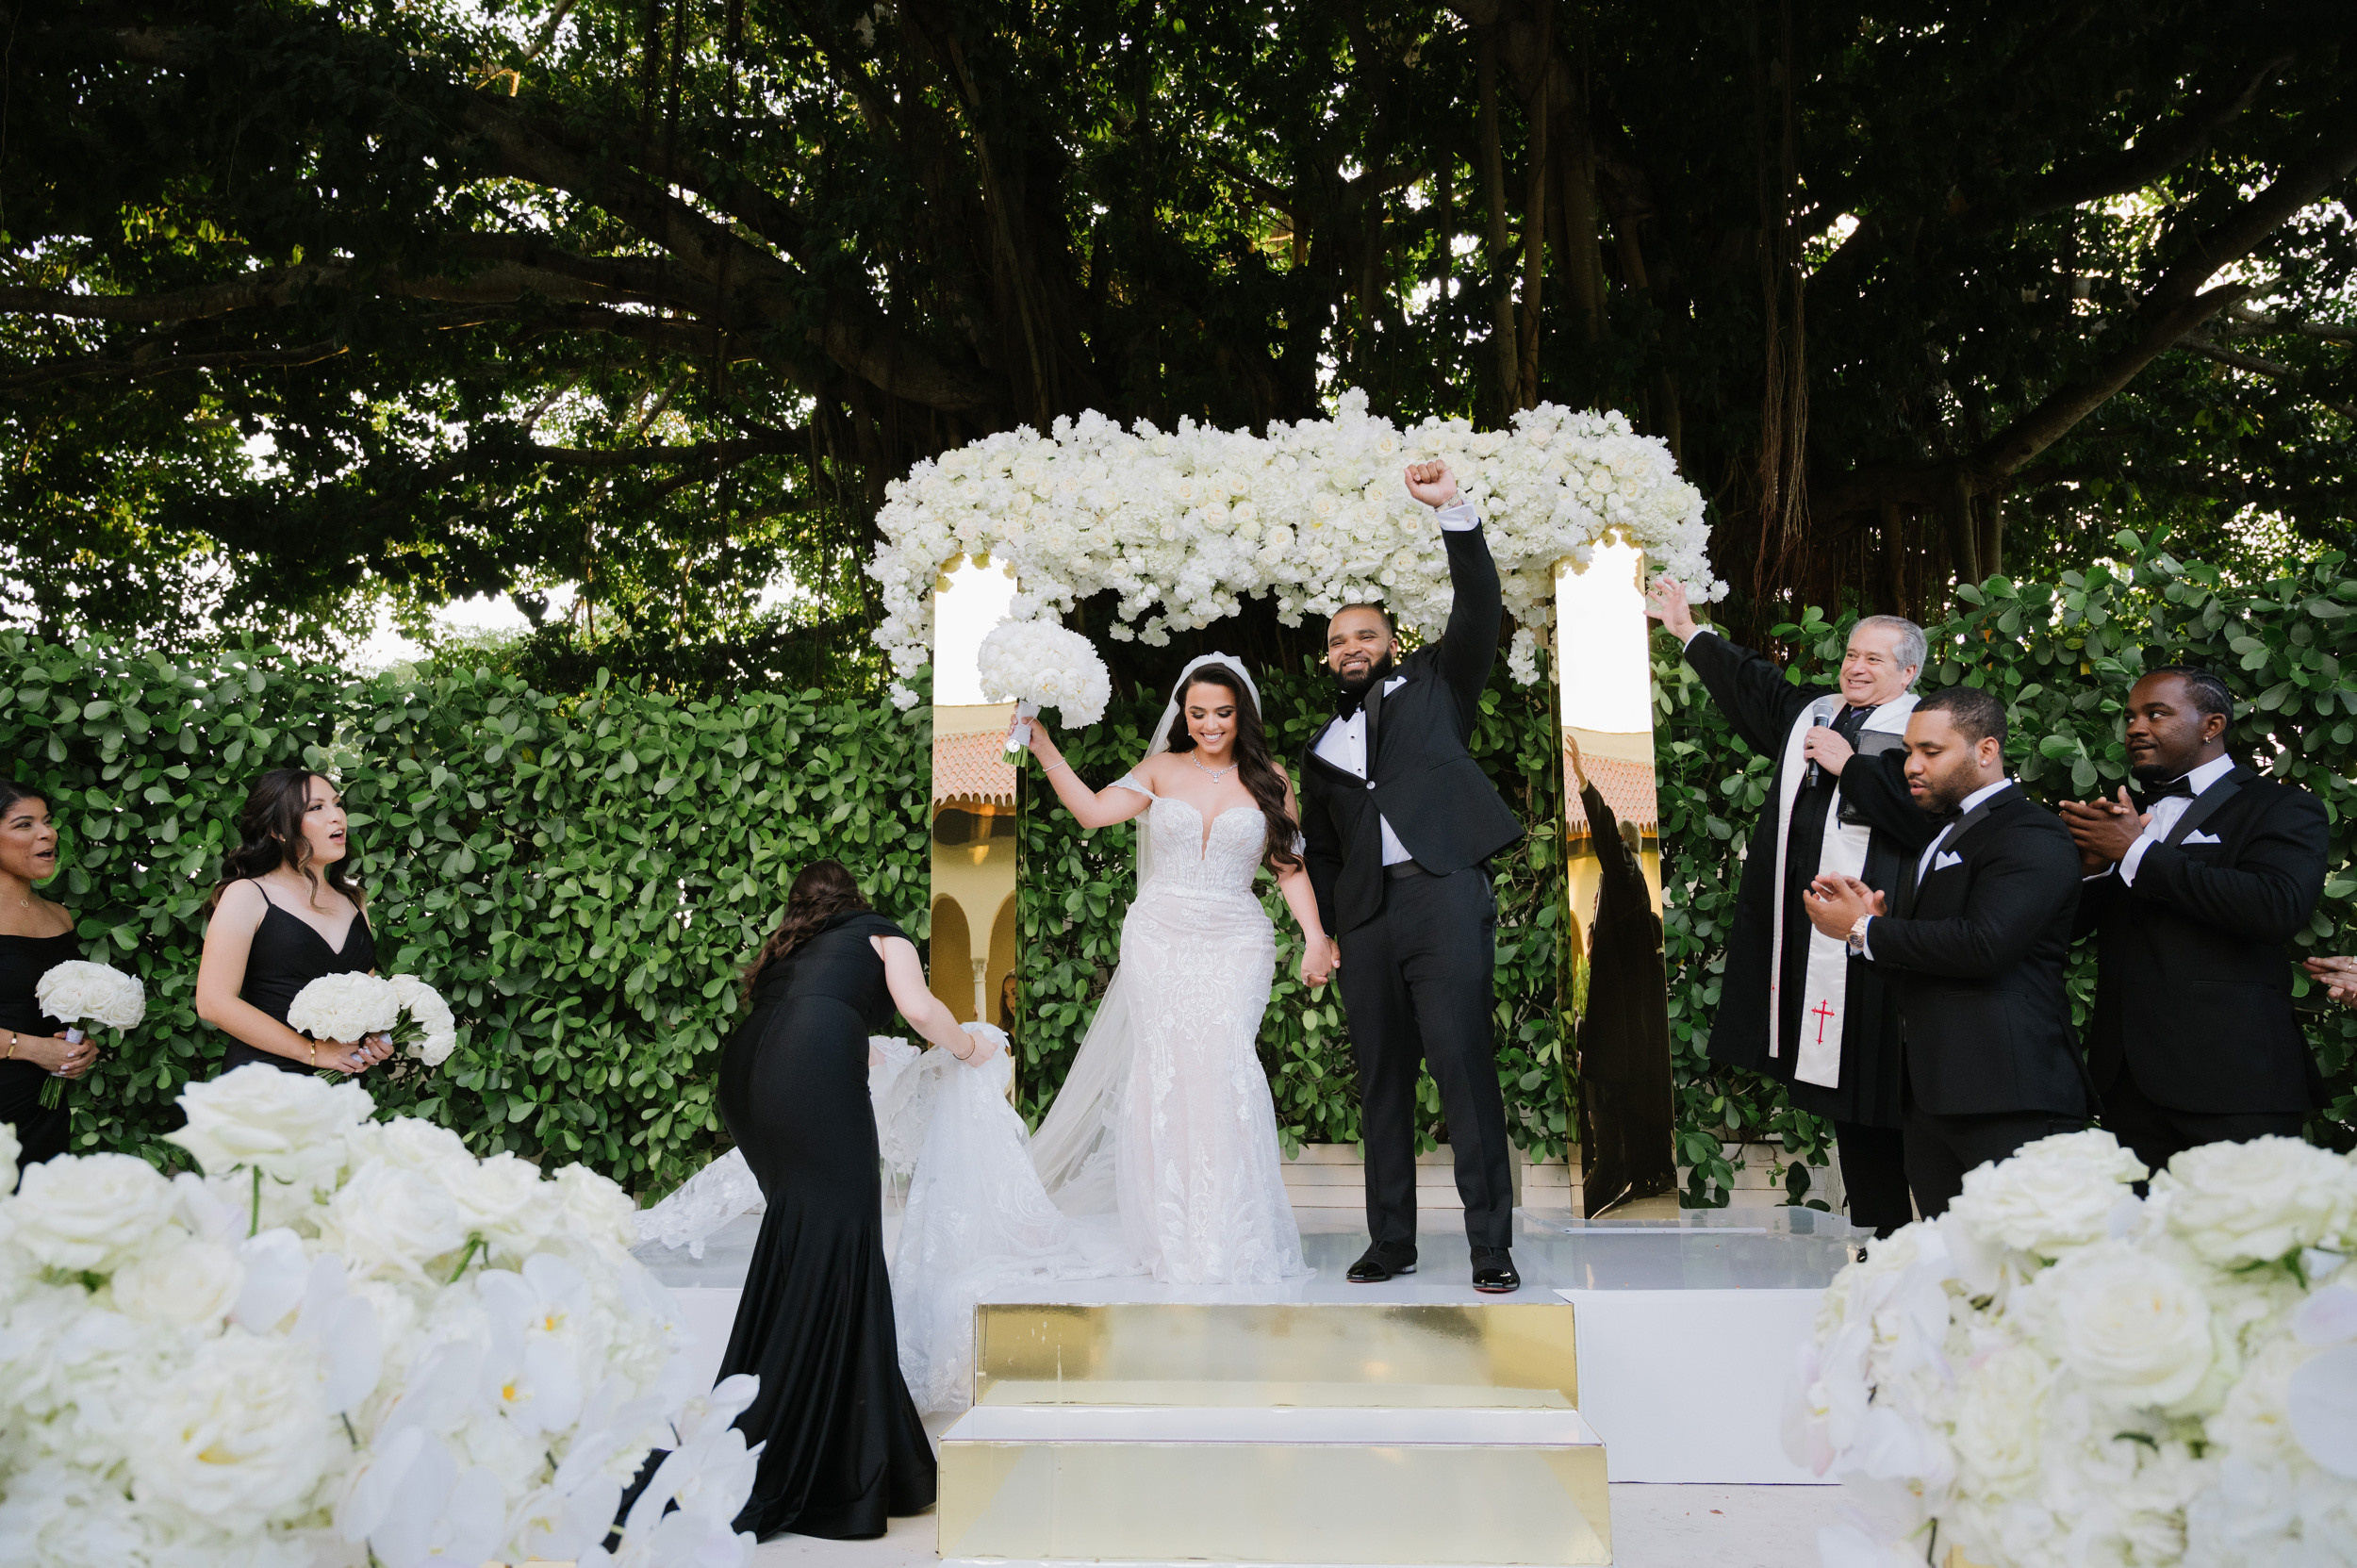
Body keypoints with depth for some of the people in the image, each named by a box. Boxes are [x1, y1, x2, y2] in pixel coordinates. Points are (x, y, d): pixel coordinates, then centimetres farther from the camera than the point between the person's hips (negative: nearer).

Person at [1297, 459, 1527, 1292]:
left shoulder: (1434, 686, 14)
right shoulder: (1321, 745, 22)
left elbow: (1479, 608, 0)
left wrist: (1454, 511, -9)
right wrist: (1318, 931, 14)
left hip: (1443, 893, -4)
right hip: (1365, 915, 5)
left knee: (1463, 1063, -11)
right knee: (1381, 1078, 7)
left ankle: (1491, 1246, -7)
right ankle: (1391, 1241, 16)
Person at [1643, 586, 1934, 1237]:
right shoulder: (1809, 712, 18)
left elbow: (1927, 814, -19)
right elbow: (1749, 681, 35)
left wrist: (1849, 766, -11)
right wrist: (1689, 631, 44)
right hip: (1801, 932, 7)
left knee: (1875, 1084, -7)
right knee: (1835, 1085, 7)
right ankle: (1884, 1231, 14)